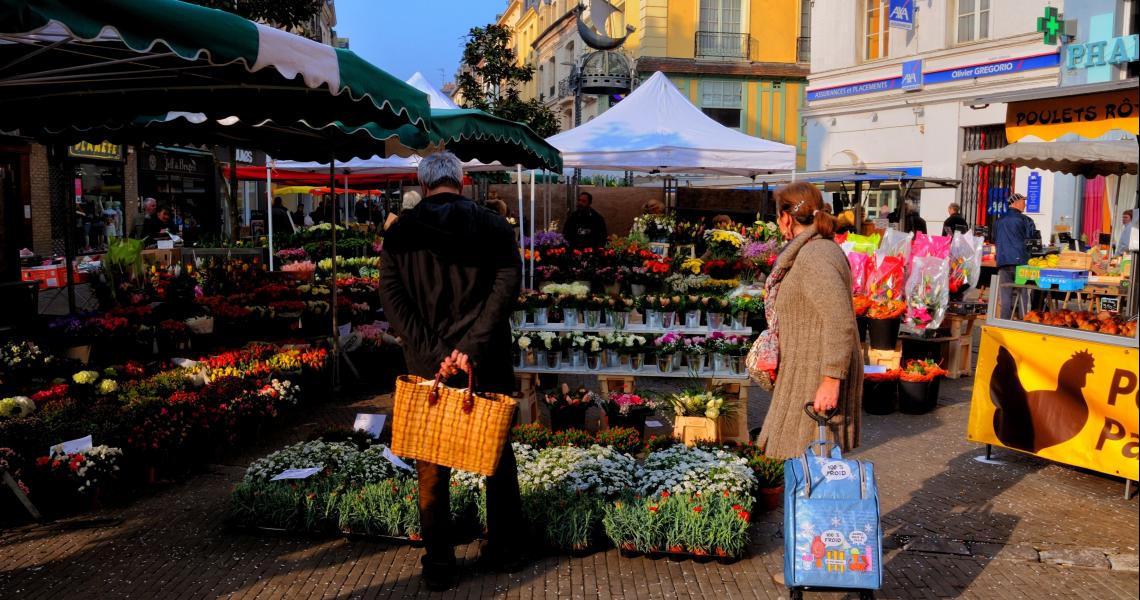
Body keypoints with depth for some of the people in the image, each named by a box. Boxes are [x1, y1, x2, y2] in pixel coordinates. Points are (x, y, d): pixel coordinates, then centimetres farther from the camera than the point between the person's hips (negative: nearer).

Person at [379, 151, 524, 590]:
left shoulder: (400, 231, 1)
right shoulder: (491, 225, -1)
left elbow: (391, 296, -8)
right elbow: (507, 282, -14)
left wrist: (431, 353, -13)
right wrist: (473, 345, -18)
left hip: (427, 363, 0)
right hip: (487, 362, 0)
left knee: (432, 467, 11)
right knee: (498, 457, 16)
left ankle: (438, 565, 16)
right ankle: (506, 551, 26)